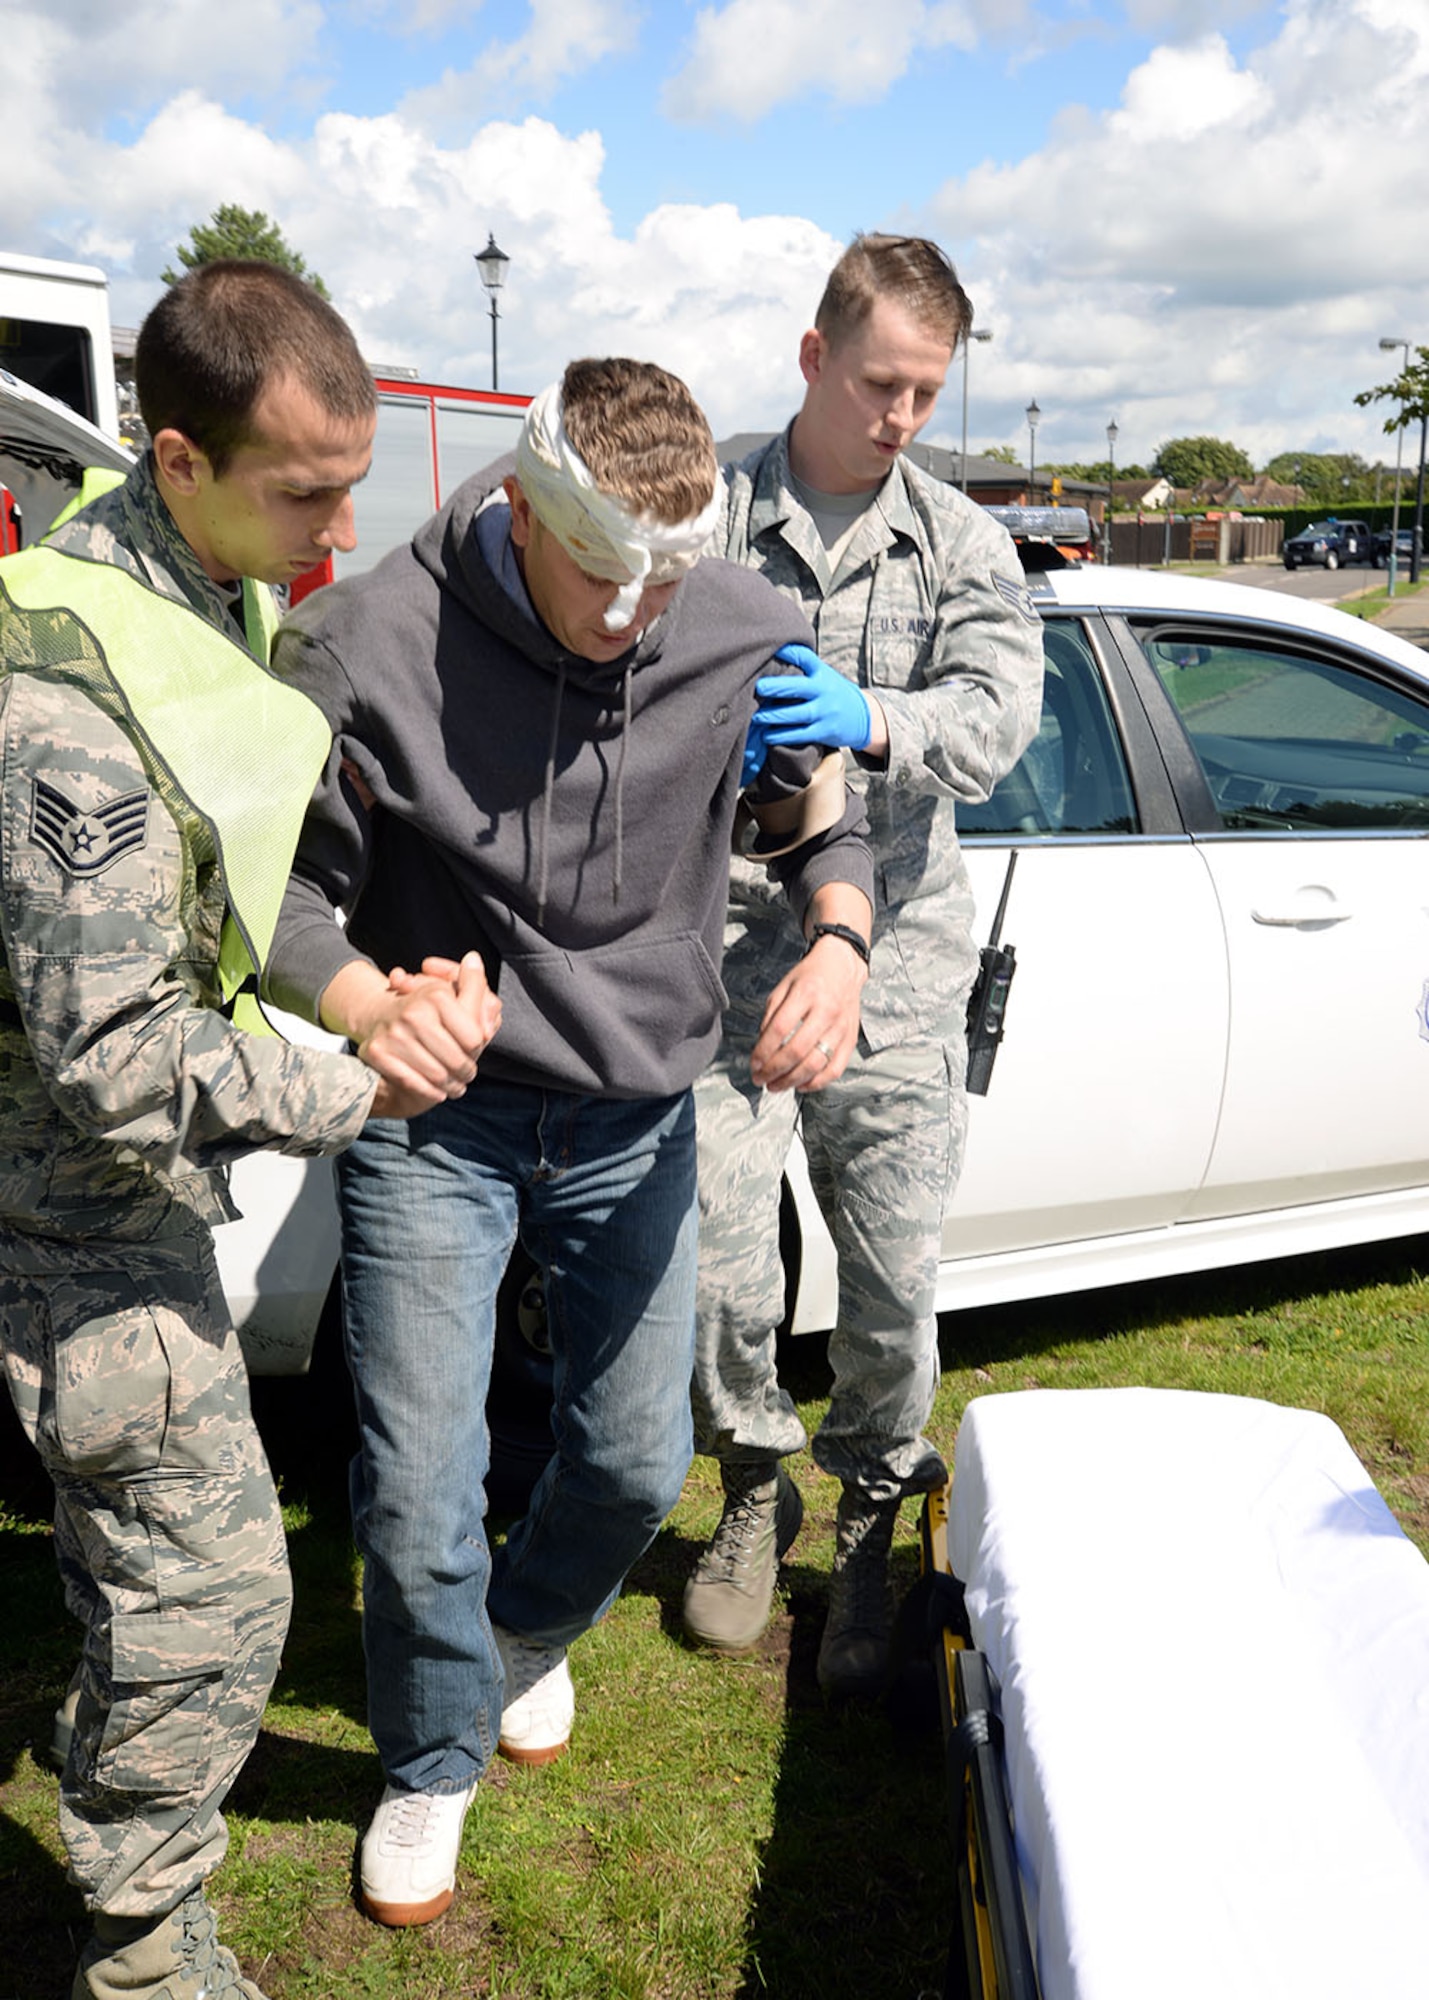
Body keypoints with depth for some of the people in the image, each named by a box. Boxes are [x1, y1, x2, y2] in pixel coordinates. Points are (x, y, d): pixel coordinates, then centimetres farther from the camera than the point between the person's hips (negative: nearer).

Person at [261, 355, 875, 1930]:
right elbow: (283, 889, -11)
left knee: (637, 1459, 14)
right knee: (417, 1495, 2)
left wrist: (836, 942, -18)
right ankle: (435, 1757, 34)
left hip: (636, 1117, 3)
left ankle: (534, 1631, 50)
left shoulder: (743, 637, -10)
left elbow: (822, 827, 4)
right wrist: (368, 1004, -32)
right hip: (434, 1116, -2)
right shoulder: (366, 644, -18)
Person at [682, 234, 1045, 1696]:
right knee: (722, 1261, 0)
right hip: (729, 956, -1)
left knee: (895, 1280, 5)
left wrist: (874, 723, -26)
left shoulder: (962, 544, 9)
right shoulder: (708, 519, 4)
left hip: (897, 967, 1)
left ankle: (870, 1520, 30)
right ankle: (752, 1488, 29)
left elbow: (998, 713, -5)